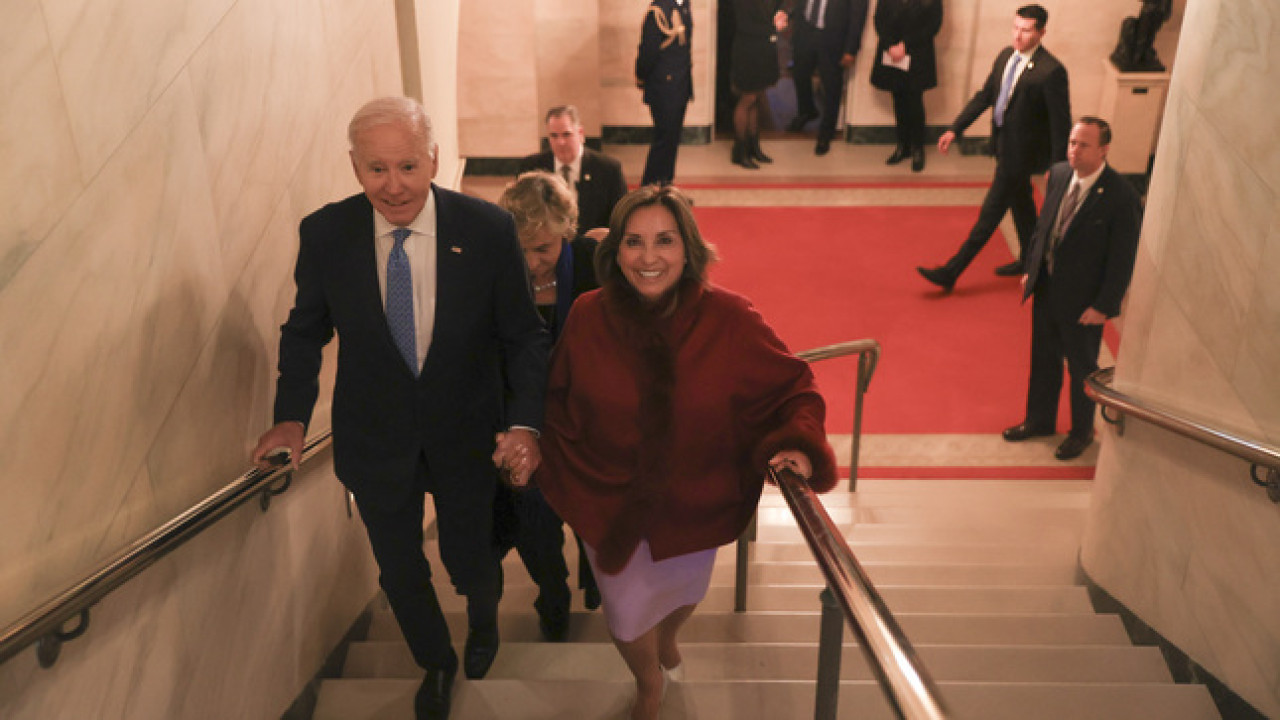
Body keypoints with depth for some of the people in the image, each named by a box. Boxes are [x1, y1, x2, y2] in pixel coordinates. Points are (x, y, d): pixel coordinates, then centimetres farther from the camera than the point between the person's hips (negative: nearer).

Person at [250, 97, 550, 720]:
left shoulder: (488, 229, -18)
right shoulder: (324, 233, -14)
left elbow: (524, 336, -10)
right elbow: (305, 330, 2)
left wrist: (525, 422, -24)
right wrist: (292, 415, -9)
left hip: (468, 437, -1)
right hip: (375, 441, 1)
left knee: (471, 564, 18)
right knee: (400, 574, 19)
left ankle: (484, 622, 58)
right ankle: (436, 662, 53)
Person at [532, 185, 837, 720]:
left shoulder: (729, 319, -22)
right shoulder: (588, 317, -18)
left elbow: (793, 389, -12)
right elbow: (559, 407, -2)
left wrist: (799, 445, -29)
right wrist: (535, 451, -9)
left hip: (693, 507, 1)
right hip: (610, 502, 0)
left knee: (682, 591, 29)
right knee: (627, 615, 17)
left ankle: (668, 639, 69)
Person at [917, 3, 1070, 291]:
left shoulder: (1051, 71, -21)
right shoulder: (1006, 56, 2)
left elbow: (1060, 122, -17)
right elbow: (984, 95, 11)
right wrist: (955, 129, 5)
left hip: (1021, 153, -8)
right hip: (1004, 144, 8)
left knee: (990, 212, -2)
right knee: (1021, 203, 23)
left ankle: (951, 272, 3)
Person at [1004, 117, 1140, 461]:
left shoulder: (1121, 197, -22)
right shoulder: (1058, 175, -4)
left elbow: (1123, 259, -17)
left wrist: (1103, 306, -15)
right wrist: (1031, 268, 10)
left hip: (1084, 303, -6)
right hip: (1046, 288, 6)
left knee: (1081, 368, 14)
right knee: (1044, 360, 22)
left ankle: (1082, 432, 37)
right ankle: (1039, 420, 43)